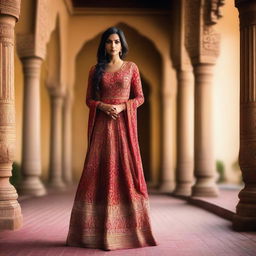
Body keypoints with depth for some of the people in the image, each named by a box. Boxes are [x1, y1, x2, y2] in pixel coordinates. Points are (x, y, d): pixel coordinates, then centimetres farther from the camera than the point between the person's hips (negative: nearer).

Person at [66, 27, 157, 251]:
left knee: (126, 170, -4)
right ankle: (95, 229, 3)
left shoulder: (131, 67, 7)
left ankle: (130, 228, 2)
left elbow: (140, 98, 4)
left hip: (124, 124, -1)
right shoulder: (96, 70, 10)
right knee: (99, 171, -2)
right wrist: (102, 106, -12)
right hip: (102, 125, 1)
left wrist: (121, 107, -12)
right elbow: (89, 99, 8)